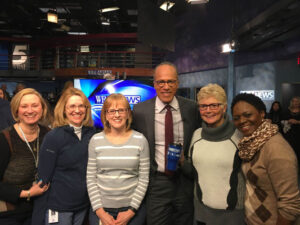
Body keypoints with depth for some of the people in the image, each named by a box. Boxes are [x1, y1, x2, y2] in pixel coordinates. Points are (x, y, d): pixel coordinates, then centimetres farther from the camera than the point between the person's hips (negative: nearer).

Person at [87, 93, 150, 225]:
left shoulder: (140, 140, -5)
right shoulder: (95, 140, -2)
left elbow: (144, 179, -4)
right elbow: (90, 179, 0)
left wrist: (131, 211, -8)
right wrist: (100, 212, -6)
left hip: (132, 208, 0)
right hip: (101, 209, 1)